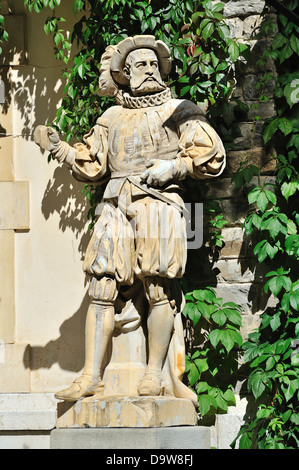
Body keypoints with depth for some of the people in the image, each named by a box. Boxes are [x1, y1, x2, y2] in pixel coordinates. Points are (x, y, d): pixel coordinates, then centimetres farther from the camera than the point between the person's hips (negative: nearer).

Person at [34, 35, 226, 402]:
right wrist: (58, 148, 13)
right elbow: (91, 164, 26)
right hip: (117, 207, 3)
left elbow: (213, 156, 6)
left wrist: (174, 166, -6)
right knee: (102, 289, -6)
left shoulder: (178, 111, 12)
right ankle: (91, 376, -7)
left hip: (159, 205, -3)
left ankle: (153, 374, -3)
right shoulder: (112, 118, 22)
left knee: (159, 291, -7)